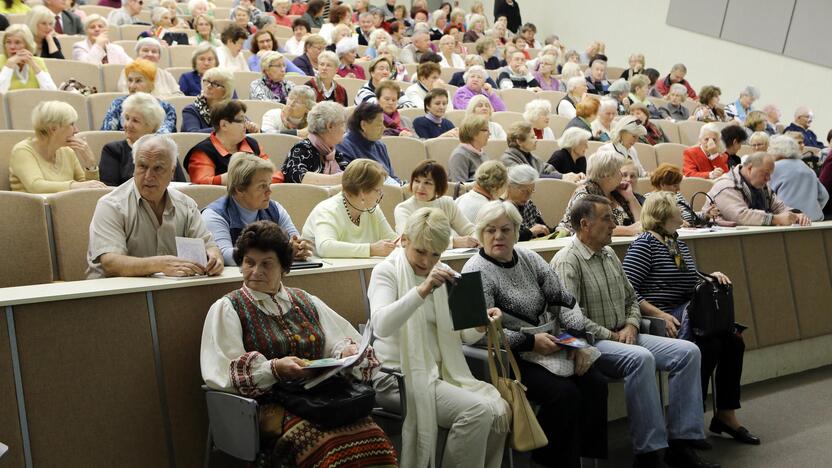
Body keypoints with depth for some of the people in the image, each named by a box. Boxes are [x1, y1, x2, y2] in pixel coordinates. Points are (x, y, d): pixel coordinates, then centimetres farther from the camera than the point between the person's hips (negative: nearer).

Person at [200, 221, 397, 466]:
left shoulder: (306, 302, 21)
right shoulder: (226, 309, 8)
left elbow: (343, 341, 22)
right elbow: (222, 373, -4)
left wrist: (347, 352, -2)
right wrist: (275, 369, -17)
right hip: (272, 407, -4)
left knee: (373, 438, -27)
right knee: (333, 446, -33)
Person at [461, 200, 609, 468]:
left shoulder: (529, 259, 9)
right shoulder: (476, 272, -10)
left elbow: (564, 300, 9)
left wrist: (577, 338, -6)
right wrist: (530, 341, -21)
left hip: (549, 347, 6)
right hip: (511, 357, -6)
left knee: (595, 384, -13)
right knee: (566, 393, -24)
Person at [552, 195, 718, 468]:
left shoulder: (609, 255, 18)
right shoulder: (567, 261, -10)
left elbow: (631, 299, 24)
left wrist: (631, 326, 3)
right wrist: (611, 335, -15)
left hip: (623, 336, 9)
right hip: (591, 343, -9)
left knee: (688, 351, -8)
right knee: (641, 358, -36)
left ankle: (681, 443, -11)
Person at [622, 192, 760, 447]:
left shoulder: (678, 243, 19)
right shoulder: (645, 244, -8)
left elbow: (691, 281, 29)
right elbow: (628, 291, -17)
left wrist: (711, 277, 7)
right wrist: (660, 315, -25)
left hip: (686, 316, 8)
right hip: (660, 321, -8)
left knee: (734, 341, -12)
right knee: (709, 345, -27)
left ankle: (726, 415, -1)